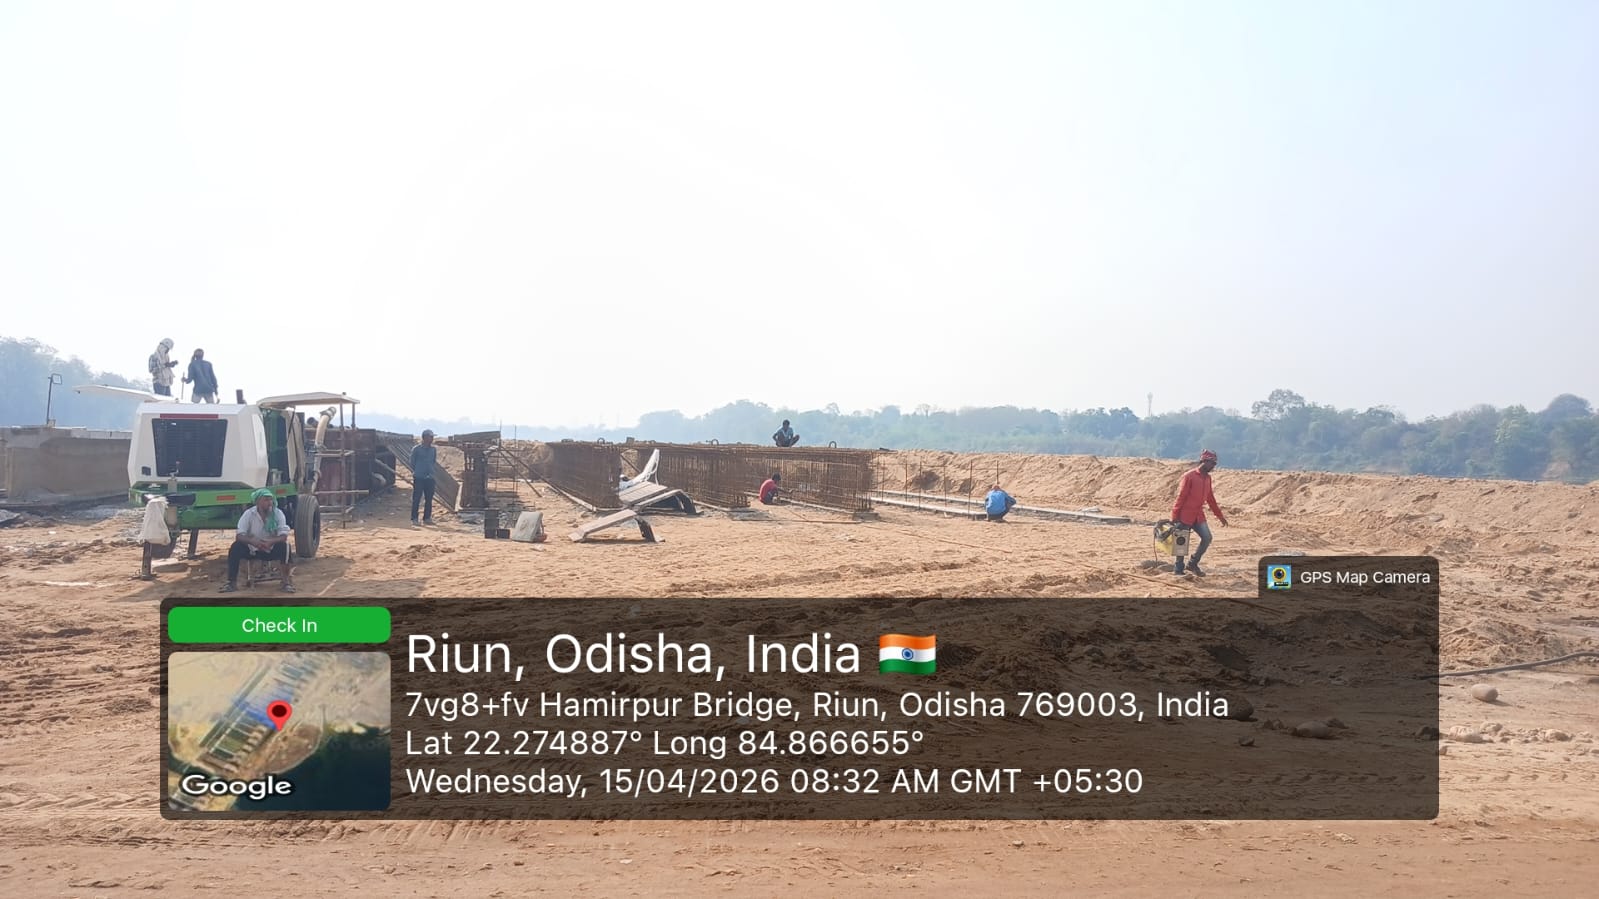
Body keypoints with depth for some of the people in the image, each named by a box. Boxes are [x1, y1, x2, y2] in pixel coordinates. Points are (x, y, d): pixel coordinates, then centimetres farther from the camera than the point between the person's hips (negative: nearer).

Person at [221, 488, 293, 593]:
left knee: (284, 545, -31)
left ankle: (286, 581, -23)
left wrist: (271, 542, -43)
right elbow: (239, 536, -21)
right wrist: (252, 541, -43)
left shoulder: (278, 513, -14)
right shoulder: (248, 514, -13)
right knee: (235, 547, -26)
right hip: (252, 550, 1)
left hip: (272, 550, -1)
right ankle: (232, 582, -16)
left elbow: (284, 536, -21)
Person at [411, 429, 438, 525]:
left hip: (430, 478, 5)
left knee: (429, 499, 7)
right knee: (416, 499, -2)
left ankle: (427, 518, 16)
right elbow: (412, 463, 2)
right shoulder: (416, 449, -3)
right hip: (419, 478, -5)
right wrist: (414, 473, -1)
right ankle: (414, 518, 3)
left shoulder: (433, 449, 11)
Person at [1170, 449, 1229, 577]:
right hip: (1185, 516, -6)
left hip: (1199, 516, 6)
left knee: (1207, 538, -8)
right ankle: (1178, 569, 13)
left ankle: (1193, 564, 8)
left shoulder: (1207, 478, 11)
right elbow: (1181, 496, -12)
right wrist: (1174, 516, -15)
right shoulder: (1189, 476, -11)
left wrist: (1220, 516, 21)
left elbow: (1210, 499, 19)